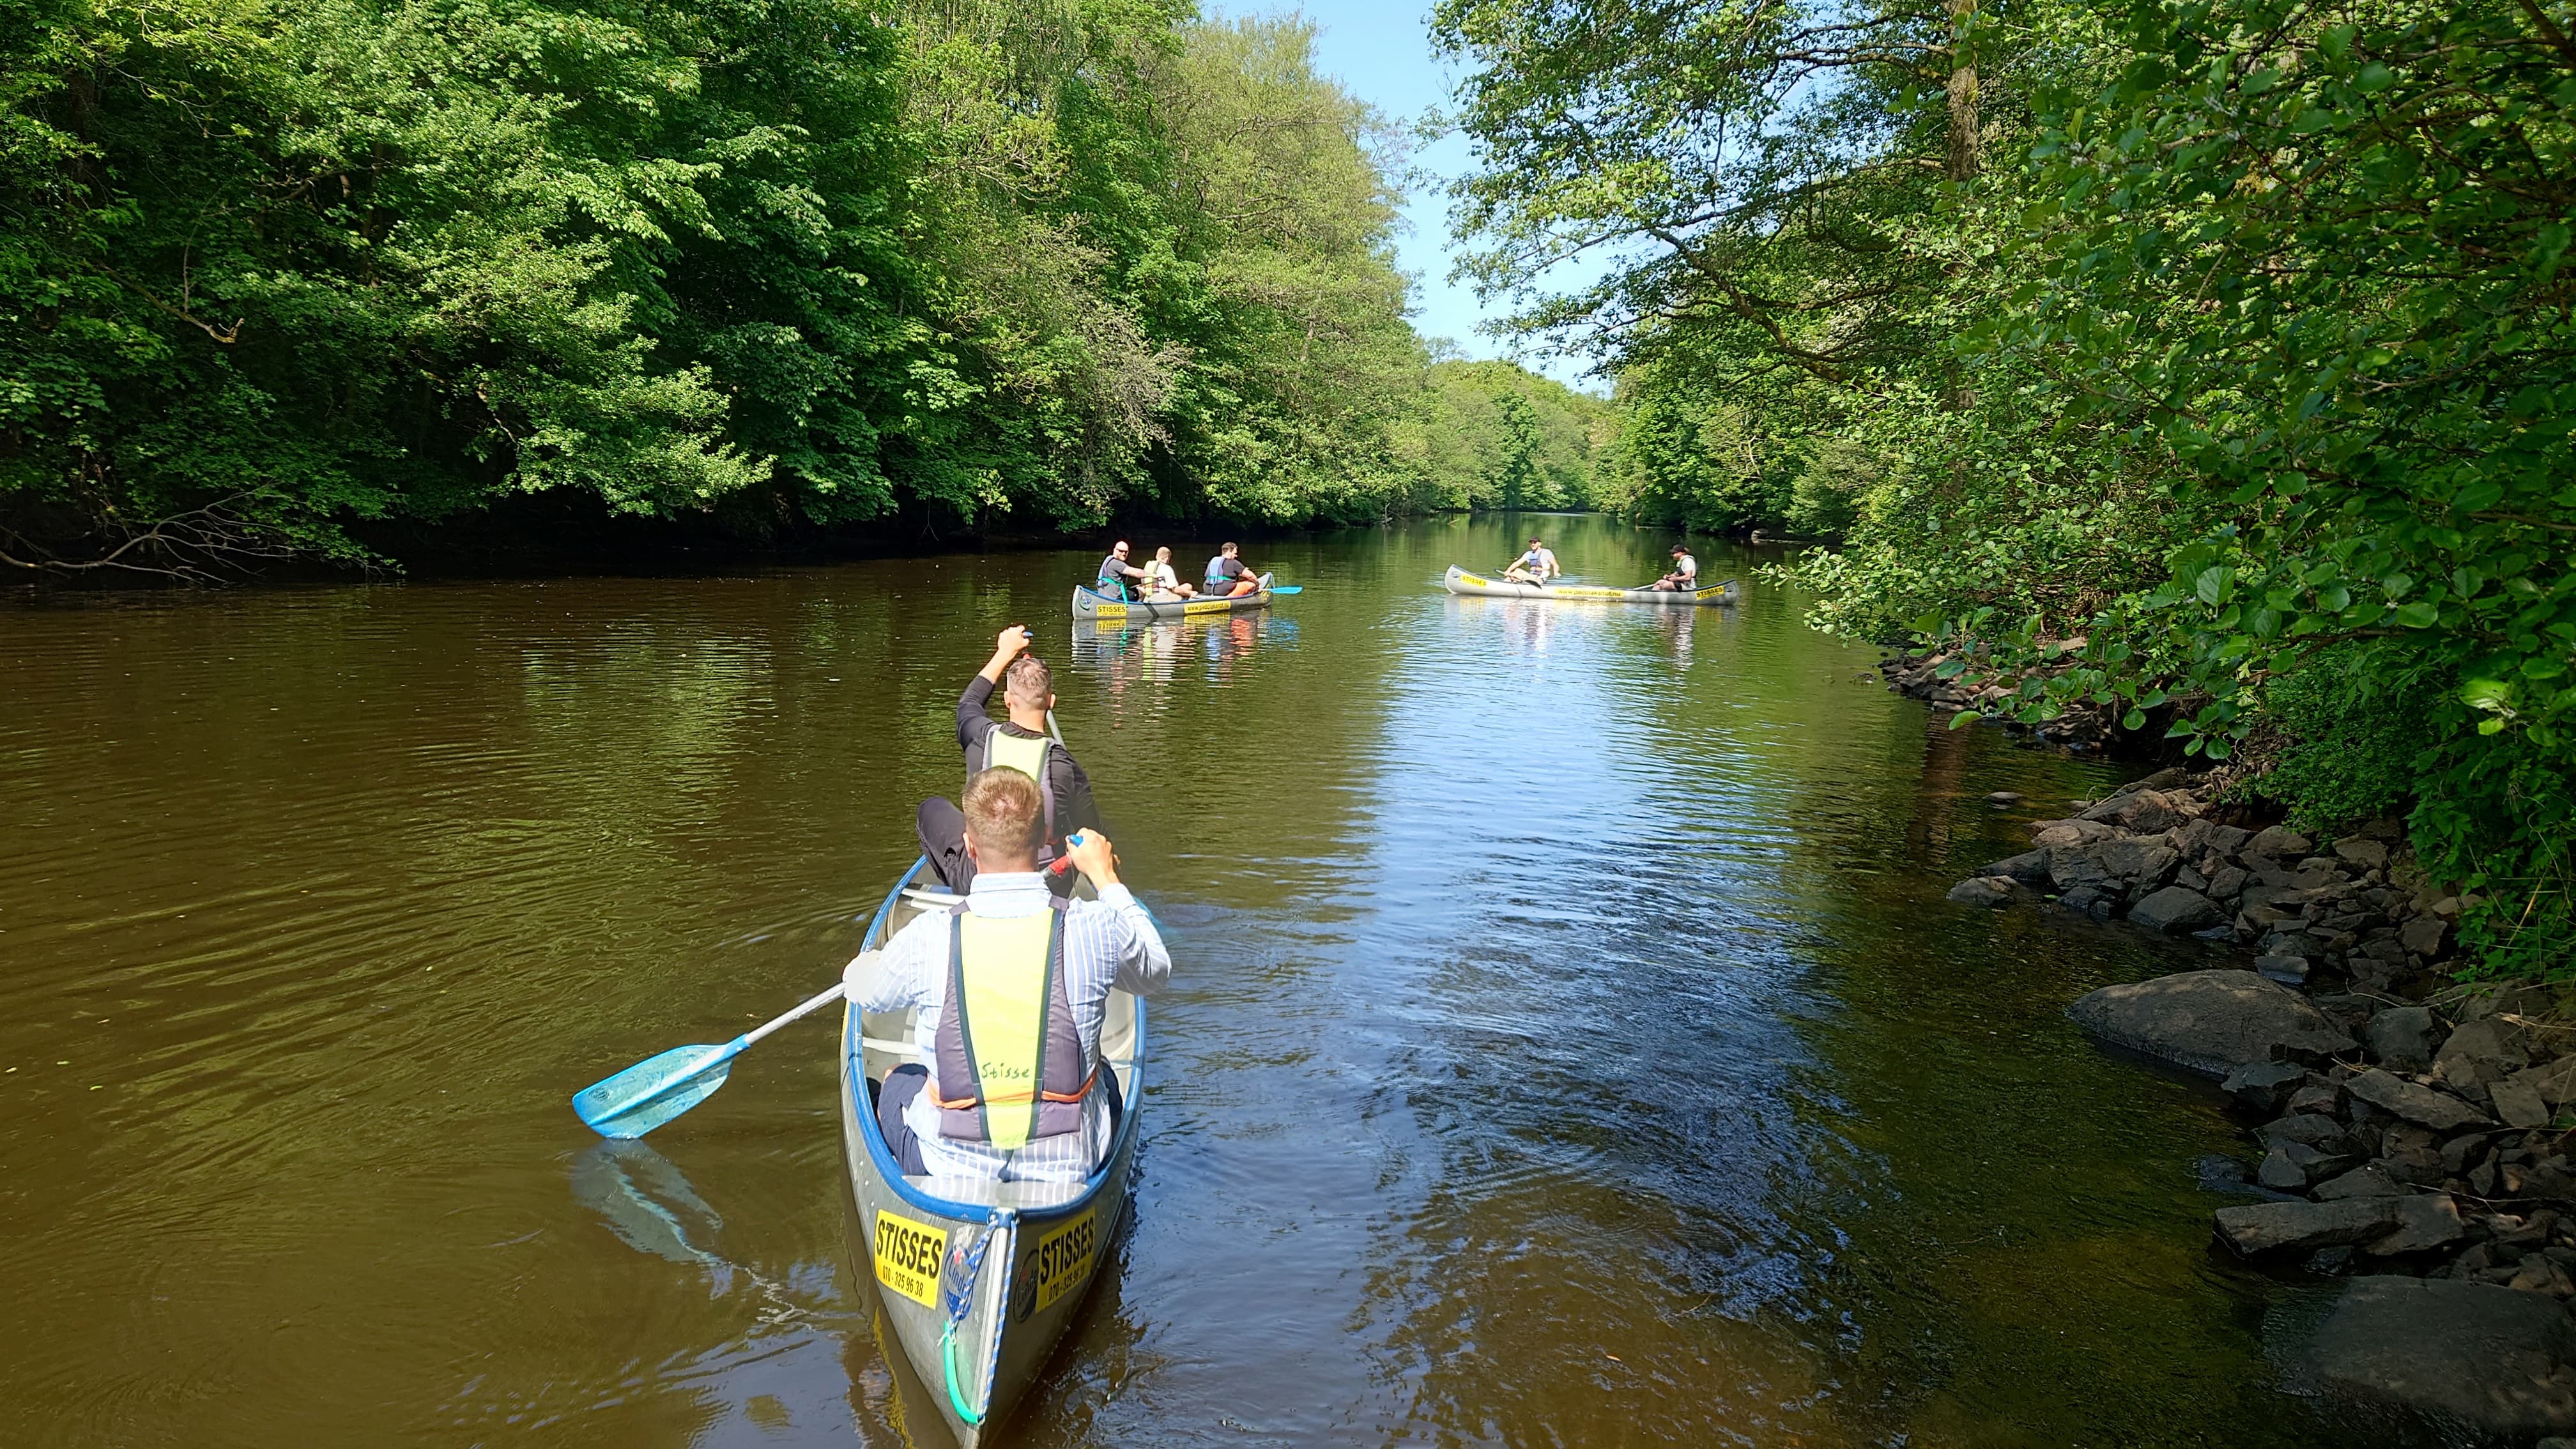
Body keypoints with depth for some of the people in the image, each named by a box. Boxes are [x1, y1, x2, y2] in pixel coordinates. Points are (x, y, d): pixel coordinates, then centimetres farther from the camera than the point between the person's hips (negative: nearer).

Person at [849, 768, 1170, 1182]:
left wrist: (868, 960, 31)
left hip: (951, 1163, 0)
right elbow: (1156, 971, 6)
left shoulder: (929, 936, -17)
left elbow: (862, 989, 6)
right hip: (1069, 1168, 1)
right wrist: (1106, 878, 17)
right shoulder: (1094, 929, -18)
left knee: (897, 1082, 32)